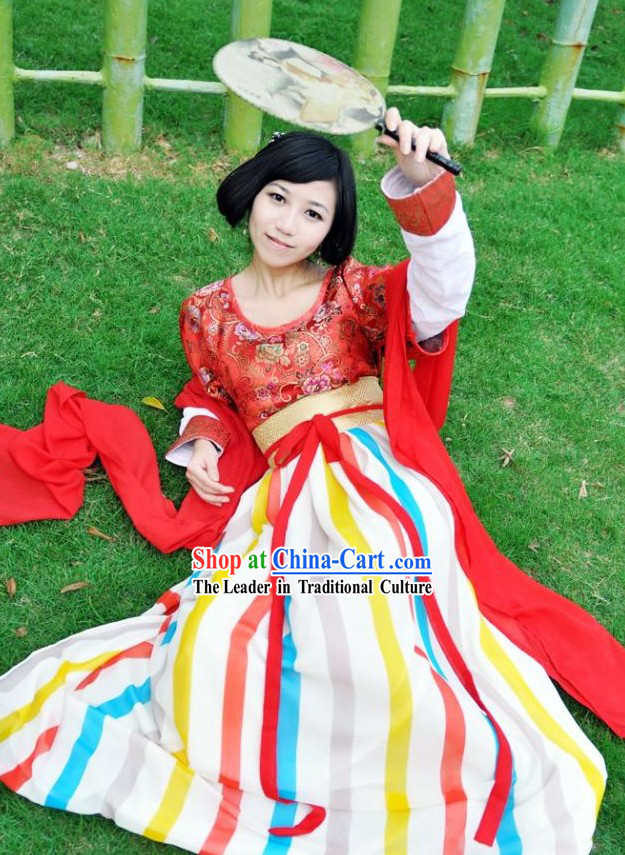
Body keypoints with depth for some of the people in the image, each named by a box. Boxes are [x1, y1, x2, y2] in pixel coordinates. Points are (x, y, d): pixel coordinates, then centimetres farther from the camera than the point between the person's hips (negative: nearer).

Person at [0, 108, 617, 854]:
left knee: (384, 627, -29)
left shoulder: (353, 291, 8)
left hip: (378, 485, -2)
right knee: (222, 647, -23)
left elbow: (439, 295, -11)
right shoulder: (209, 313, 15)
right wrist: (202, 442, 6)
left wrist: (422, 183, -26)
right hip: (285, 498, 2)